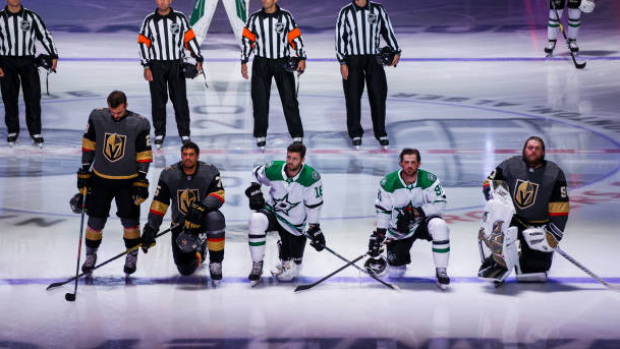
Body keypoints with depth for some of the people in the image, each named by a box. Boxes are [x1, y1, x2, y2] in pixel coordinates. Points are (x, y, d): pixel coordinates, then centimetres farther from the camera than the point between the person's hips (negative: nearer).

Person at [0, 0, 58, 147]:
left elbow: (45, 35, 7)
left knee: (33, 98, -2)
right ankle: (12, 131, 18)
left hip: (27, 62, 0)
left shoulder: (31, 16, 1)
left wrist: (53, 56, 2)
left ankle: (35, 132, 8)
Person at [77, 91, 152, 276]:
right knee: (95, 219, 4)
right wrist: (84, 172, 4)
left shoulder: (139, 124, -12)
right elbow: (88, 145, 3)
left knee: (130, 219, 2)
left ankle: (132, 256, 22)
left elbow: (144, 154, -6)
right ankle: (91, 254, 24)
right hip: (100, 179, 1)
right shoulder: (97, 117, -7)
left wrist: (141, 181, -8)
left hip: (127, 181, -1)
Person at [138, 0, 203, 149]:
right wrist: (146, 67, -4)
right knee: (158, 101, 5)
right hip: (156, 66, 0)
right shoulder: (149, 20, 2)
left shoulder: (180, 18, 2)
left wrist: (198, 59, -2)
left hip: (176, 65, 0)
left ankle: (184, 134, 8)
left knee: (180, 99, -1)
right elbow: (143, 43, 2)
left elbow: (190, 38, 4)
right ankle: (159, 134, 15)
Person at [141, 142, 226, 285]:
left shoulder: (209, 172, -12)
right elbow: (158, 204, -7)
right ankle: (199, 249, 35)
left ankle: (215, 263, -22)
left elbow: (218, 195, -22)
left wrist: (201, 207, -40)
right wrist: (150, 229, -12)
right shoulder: (169, 174, -9)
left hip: (203, 219, -2)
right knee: (186, 270, -3)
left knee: (215, 218, -40)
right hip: (180, 224, 2)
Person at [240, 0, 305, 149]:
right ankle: (261, 135, 15)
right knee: (260, 100, 3)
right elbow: (247, 39, 7)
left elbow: (296, 37, 0)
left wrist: (302, 58, -7)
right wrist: (244, 62, 3)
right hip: (261, 63, 1)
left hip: (283, 62, -1)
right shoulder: (254, 18, 1)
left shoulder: (286, 16, -2)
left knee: (289, 99, -2)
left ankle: (297, 135, 4)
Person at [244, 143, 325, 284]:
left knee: (288, 272, 0)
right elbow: (256, 173, 7)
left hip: (294, 224, -1)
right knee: (257, 220, -37)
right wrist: (254, 190, -8)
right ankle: (257, 266, -20)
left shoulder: (311, 177, -21)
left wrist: (314, 229, -11)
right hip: (272, 211, 1)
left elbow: (314, 205, -12)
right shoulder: (273, 170, -16)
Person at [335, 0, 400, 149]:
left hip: (374, 59, 1)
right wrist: (342, 62, -6)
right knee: (353, 96, 1)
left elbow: (387, 30, 12)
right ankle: (355, 133, 13)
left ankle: (380, 133, 10)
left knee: (378, 95, 0)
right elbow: (340, 37, 0)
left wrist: (396, 51, 5)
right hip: (352, 59, -1)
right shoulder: (346, 12, 0)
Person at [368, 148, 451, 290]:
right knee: (394, 273, -3)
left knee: (439, 226, -38)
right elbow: (382, 209, -3)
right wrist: (379, 233, -8)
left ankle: (441, 272, -26)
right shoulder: (388, 183, -13)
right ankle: (403, 256, 36)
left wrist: (416, 212, -27)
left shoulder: (429, 180, -17)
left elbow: (440, 204, -17)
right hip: (399, 229, 1)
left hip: (423, 221, -1)